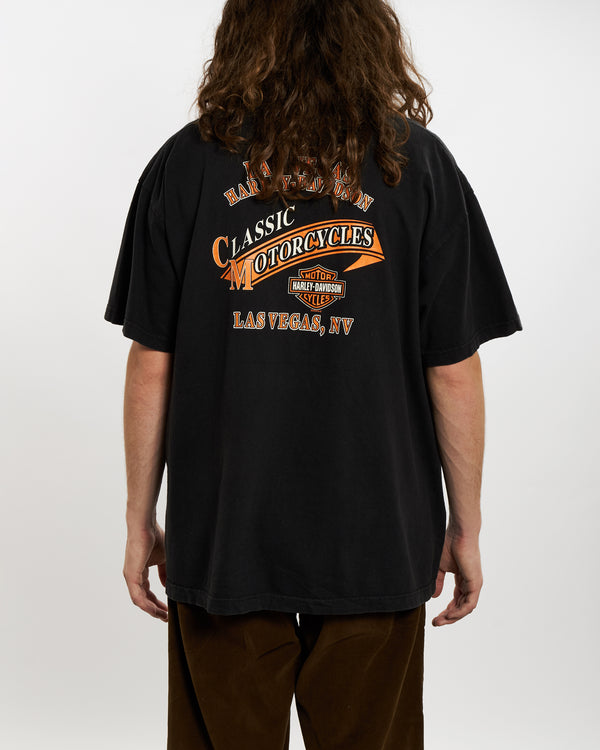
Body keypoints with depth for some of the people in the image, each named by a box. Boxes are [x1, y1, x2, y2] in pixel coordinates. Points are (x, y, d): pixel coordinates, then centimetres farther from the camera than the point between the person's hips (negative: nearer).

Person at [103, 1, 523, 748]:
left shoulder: (185, 165, -5)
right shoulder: (419, 166, -6)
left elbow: (151, 365, -4)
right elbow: (456, 372, -5)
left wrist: (140, 519, 7)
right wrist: (465, 526, 6)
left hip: (222, 536, 0)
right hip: (376, 541, 0)